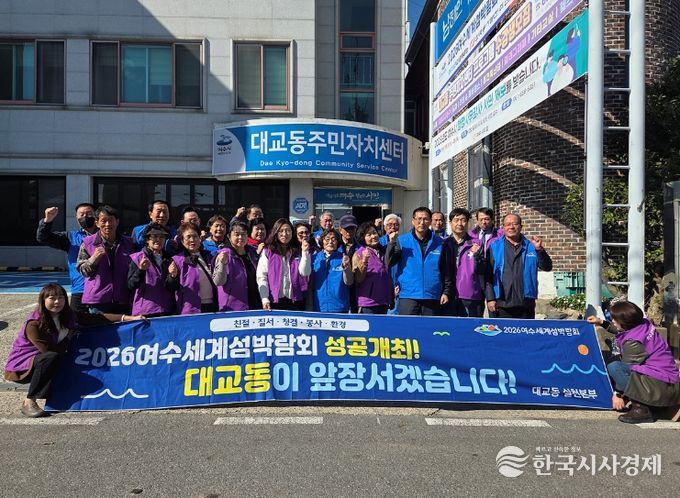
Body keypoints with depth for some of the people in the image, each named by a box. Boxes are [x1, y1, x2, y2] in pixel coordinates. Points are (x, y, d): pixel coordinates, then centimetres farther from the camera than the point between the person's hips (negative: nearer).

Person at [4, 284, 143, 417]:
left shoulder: (67, 315, -6)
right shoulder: (34, 324, -24)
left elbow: (96, 319, -15)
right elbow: (50, 351, -26)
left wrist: (127, 318, -23)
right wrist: (70, 335, -14)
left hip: (43, 363, 7)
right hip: (21, 366, -7)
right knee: (51, 358, -33)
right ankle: (28, 402, -19)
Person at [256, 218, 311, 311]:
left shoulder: (298, 251, 10)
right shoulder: (268, 252, 3)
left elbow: (305, 273, 0)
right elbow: (261, 277, -2)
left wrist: (305, 252, -8)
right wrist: (265, 299, -11)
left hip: (294, 301, 2)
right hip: (274, 301, -2)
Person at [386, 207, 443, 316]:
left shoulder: (439, 243, 6)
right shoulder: (402, 241, 3)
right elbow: (389, 263, -6)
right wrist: (392, 244, -20)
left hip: (432, 297, 2)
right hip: (408, 296, -2)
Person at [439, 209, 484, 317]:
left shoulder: (476, 244, 5)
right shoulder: (444, 244, 6)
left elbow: (481, 271, 2)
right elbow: (441, 272, 5)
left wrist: (476, 255, -16)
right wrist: (444, 292, -5)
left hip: (471, 297, 0)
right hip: (448, 297, 1)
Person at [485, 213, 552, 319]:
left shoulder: (530, 247, 9)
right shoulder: (495, 247, 4)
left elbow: (547, 267, 2)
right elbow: (488, 275, 0)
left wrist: (540, 249, -14)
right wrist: (490, 298, -7)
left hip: (525, 305, 2)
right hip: (501, 305, -2)